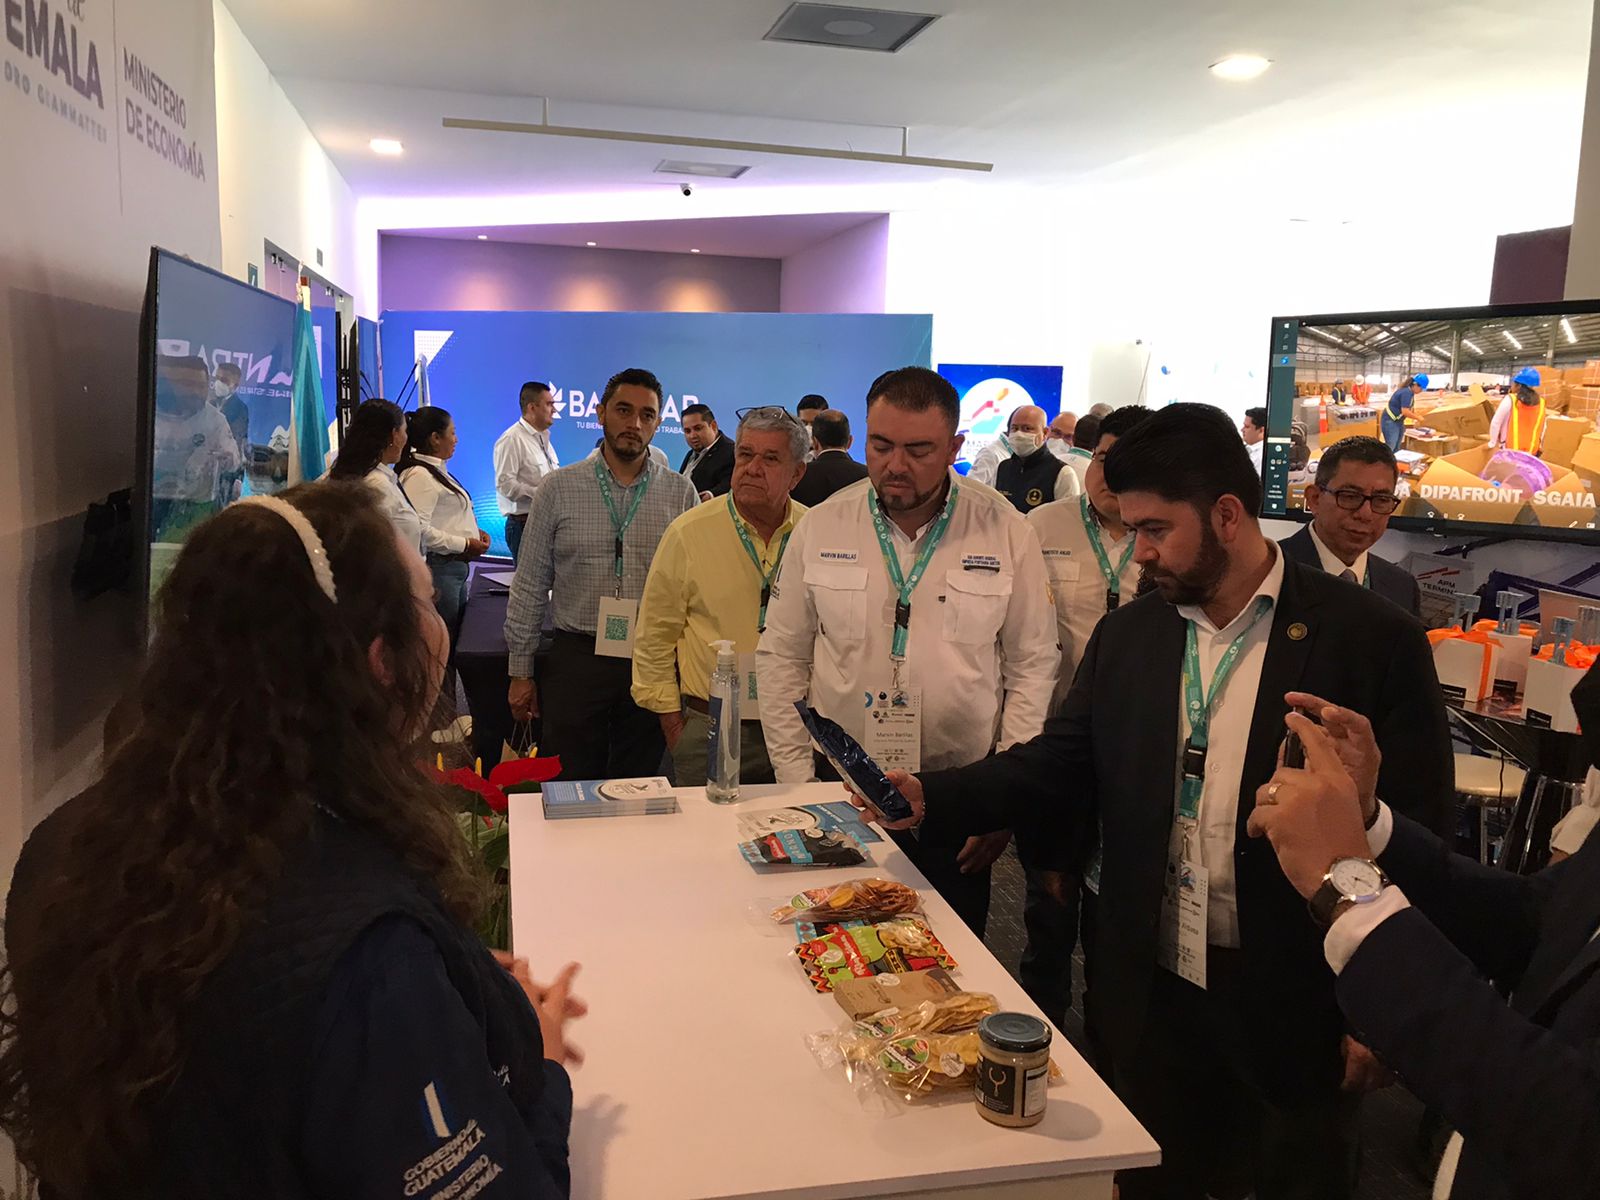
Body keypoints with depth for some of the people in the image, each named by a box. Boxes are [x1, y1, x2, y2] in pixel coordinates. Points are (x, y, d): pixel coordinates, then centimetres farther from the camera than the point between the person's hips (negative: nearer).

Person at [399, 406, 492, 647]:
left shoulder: (437, 471, 16)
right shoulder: (419, 476, -16)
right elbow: (420, 530, -25)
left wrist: (473, 531, 9)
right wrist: (465, 544, -18)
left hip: (455, 566, 10)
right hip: (438, 568, -10)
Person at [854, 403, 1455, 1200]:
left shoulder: (1371, 639, -11)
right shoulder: (1126, 635, 2)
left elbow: (1416, 835, -8)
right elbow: (1059, 765, 4)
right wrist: (931, 798, -11)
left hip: (1294, 1008, -3)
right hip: (1152, 993, 4)